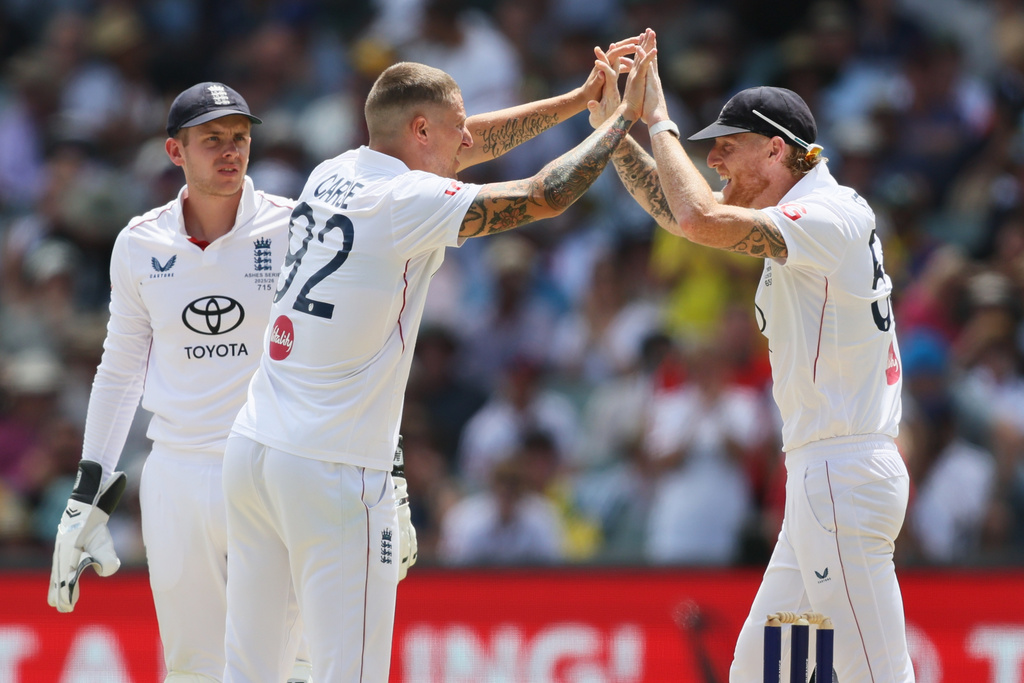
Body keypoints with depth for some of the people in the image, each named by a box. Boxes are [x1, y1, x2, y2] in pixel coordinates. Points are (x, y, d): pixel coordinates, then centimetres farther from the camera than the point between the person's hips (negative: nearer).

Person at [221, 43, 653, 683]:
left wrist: (581, 98, 25)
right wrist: (625, 115, 4)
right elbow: (545, 196, -10)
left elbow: (459, 146, 23)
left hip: (253, 446, 8)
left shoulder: (332, 175, 12)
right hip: (333, 471, -8)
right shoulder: (411, 204, -12)